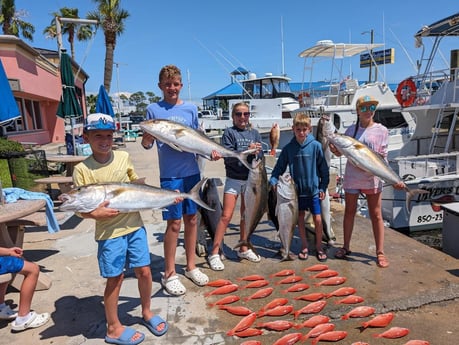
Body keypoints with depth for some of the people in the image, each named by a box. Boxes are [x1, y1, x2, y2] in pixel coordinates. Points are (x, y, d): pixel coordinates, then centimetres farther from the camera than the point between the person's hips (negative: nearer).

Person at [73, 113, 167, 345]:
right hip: (109, 232, -3)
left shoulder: (123, 157, 0)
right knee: (115, 279, 8)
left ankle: (146, 313, 37)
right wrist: (95, 213, -27)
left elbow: (138, 185, 12)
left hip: (135, 226, 4)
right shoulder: (82, 169, -10)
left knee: (144, 271, 11)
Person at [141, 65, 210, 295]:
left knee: (191, 219, 11)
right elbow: (147, 144, 1)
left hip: (192, 171, 4)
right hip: (170, 174, -3)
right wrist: (147, 137, -22)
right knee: (174, 223, 0)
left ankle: (191, 267, 27)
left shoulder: (191, 109, 8)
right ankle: (169, 274, 16)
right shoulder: (153, 109, 1)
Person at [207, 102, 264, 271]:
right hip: (233, 179, -4)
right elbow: (228, 156, -15)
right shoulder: (229, 132, -3)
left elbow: (260, 156, 1)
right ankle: (214, 253, 2)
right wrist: (247, 150, -23)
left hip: (251, 179, 4)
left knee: (246, 215, 13)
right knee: (226, 216, -6)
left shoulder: (255, 133, 7)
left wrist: (255, 153, -20)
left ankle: (244, 249, 27)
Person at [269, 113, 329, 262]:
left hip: (314, 189, -1)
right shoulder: (288, 148, -4)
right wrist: (273, 181, -13)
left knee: (317, 219, 4)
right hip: (297, 189, 2)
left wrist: (323, 187, -5)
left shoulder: (316, 146, -8)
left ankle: (319, 246, 25)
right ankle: (304, 246, 28)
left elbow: (323, 168, -3)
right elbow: (279, 167, 1)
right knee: (300, 218, 11)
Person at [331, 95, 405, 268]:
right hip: (352, 177, 2)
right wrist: (332, 146, -14)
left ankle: (380, 252, 16)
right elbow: (340, 152, 7)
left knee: (376, 215, 5)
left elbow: (383, 158, -2)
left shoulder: (381, 130, -1)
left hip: (372, 178, -2)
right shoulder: (351, 129, 6)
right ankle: (346, 247, 27)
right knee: (349, 212, 12)